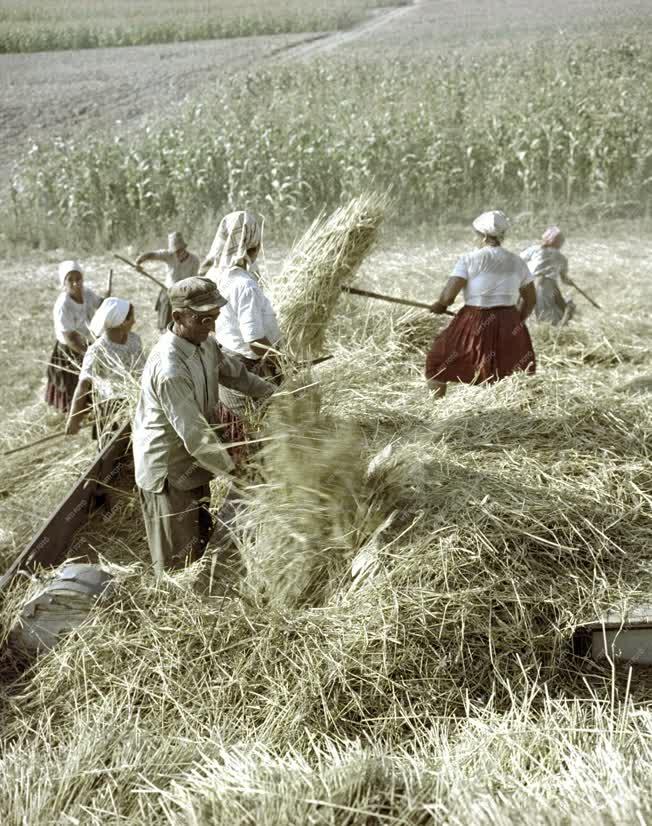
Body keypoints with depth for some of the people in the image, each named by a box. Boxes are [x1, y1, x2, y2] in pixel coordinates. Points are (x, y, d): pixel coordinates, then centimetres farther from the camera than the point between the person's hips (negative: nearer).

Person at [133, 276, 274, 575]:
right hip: (167, 471, -9)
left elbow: (235, 373, 14)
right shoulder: (169, 370, -34)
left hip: (193, 464, 9)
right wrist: (235, 473, -26)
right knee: (176, 561, 4)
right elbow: (195, 435, -32)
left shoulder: (204, 342, -5)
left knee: (201, 541, 23)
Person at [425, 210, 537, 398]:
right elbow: (530, 300, 14)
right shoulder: (517, 262, 7)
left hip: (474, 327, -4)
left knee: (436, 364, 14)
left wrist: (438, 306, 9)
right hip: (509, 328, 4)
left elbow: (447, 296, -12)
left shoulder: (469, 259, -8)